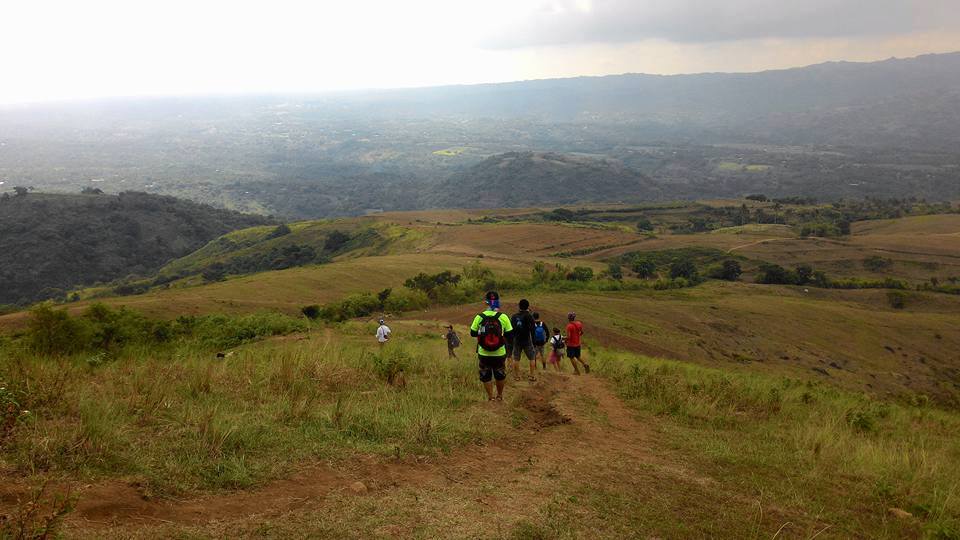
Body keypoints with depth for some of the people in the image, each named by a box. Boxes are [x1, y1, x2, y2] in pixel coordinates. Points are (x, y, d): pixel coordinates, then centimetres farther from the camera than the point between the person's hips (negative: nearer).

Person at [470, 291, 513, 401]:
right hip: (500, 354, 1)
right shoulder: (503, 317, -12)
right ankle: (500, 396, 37)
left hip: (483, 354, 0)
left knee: (486, 376, 16)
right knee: (500, 376, 23)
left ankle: (490, 397, 20)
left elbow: (473, 333, 1)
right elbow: (510, 336, -6)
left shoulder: (479, 317, -11)